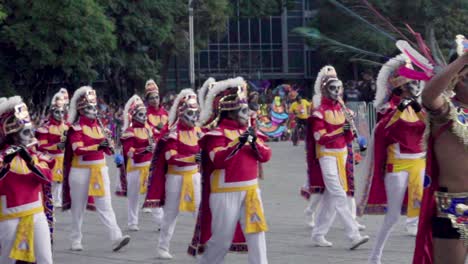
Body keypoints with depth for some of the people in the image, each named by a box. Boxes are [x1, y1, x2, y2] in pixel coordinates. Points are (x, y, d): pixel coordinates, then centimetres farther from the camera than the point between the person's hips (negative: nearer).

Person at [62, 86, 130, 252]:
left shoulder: (99, 125, 11)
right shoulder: (75, 127, -8)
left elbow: (107, 149, 12)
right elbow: (78, 150, -22)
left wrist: (109, 146, -11)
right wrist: (98, 146, -33)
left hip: (100, 169, 5)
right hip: (81, 170, -5)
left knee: (105, 204, -3)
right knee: (78, 206, 6)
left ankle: (116, 238, -12)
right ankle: (76, 240, 16)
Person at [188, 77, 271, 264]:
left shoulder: (250, 131, 13)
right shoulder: (217, 133, -8)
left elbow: (266, 156, 6)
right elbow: (218, 160, -21)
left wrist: (255, 142, -13)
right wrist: (238, 143, -28)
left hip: (250, 190, 6)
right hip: (226, 192, -6)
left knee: (256, 233, 1)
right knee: (221, 238, 1)